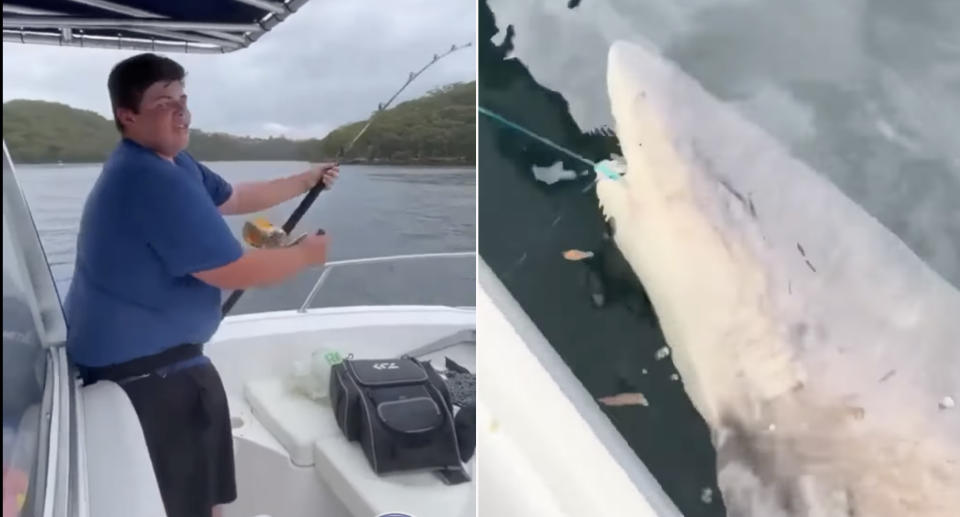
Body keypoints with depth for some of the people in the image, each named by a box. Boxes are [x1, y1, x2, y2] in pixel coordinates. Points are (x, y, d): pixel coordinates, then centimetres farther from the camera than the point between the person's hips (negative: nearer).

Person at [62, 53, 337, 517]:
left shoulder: (172, 162, 8)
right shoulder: (154, 180, -26)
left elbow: (234, 198, 23)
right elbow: (235, 273, -24)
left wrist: (306, 181, 23)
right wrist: (306, 255, -9)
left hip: (135, 354, 11)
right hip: (137, 365, -11)